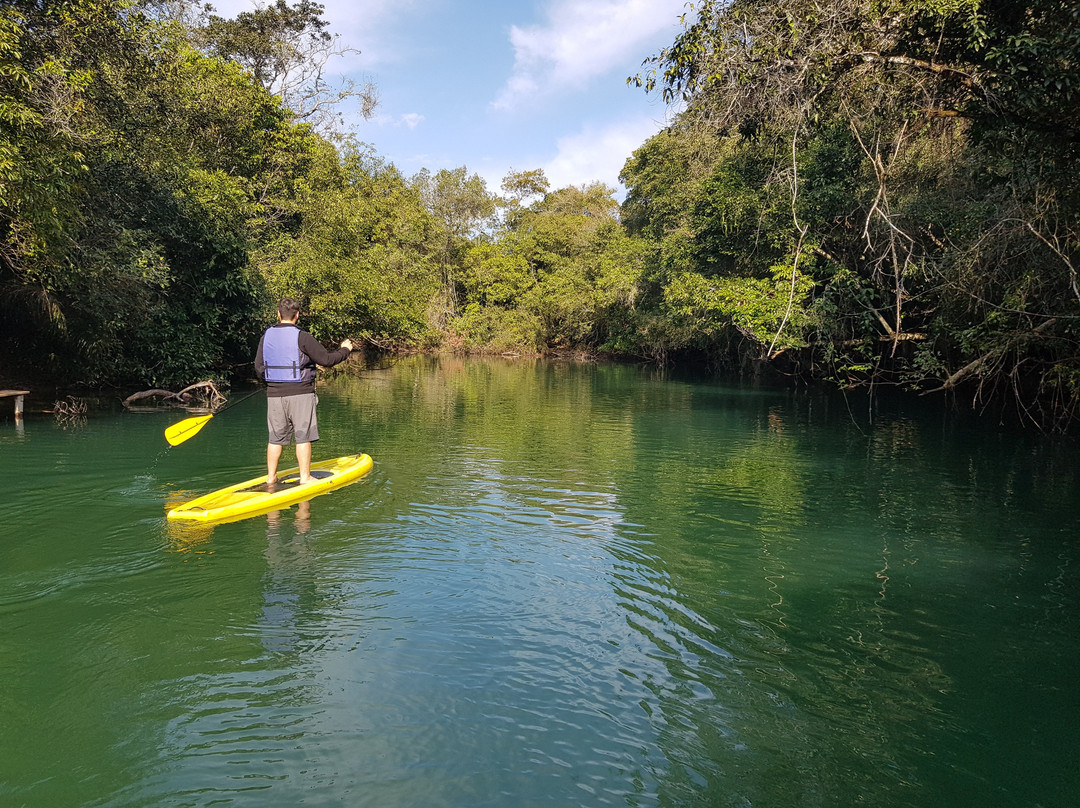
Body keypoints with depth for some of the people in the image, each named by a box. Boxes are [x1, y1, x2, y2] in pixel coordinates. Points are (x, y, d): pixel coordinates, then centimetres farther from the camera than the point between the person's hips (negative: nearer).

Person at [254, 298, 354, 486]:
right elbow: (326, 359, -10)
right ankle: (305, 477, 8)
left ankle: (271, 477, 19)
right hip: (300, 393, -5)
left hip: (274, 394, 5)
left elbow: (259, 368, 7)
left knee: (276, 437, 12)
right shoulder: (302, 337, -12)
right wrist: (344, 350, 7)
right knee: (303, 437, 3)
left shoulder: (266, 337, 3)